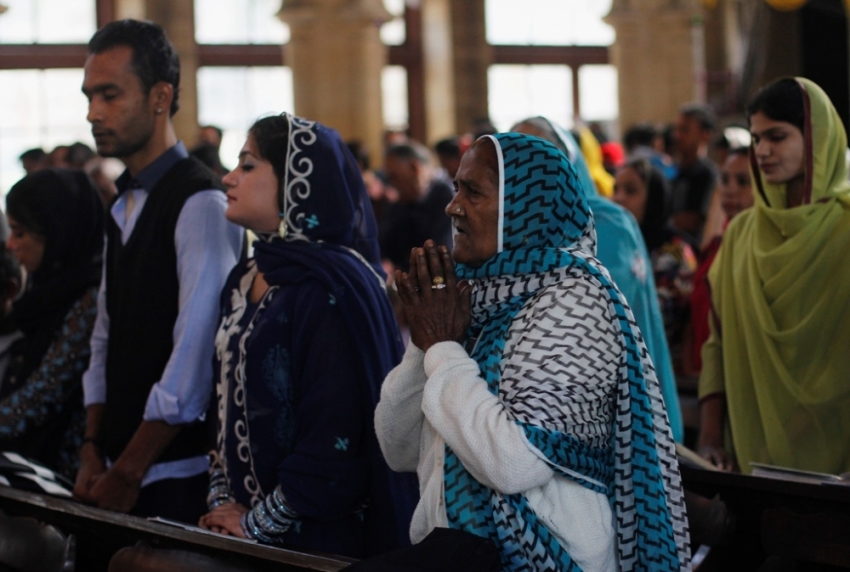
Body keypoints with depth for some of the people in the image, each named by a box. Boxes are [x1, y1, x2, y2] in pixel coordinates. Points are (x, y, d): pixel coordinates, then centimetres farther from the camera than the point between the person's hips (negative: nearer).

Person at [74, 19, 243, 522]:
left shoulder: (201, 203, -14)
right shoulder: (123, 207, 12)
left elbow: (196, 348, -18)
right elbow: (107, 335, 13)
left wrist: (131, 471, -15)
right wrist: (94, 452, 5)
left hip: (178, 475, -7)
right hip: (123, 467, 8)